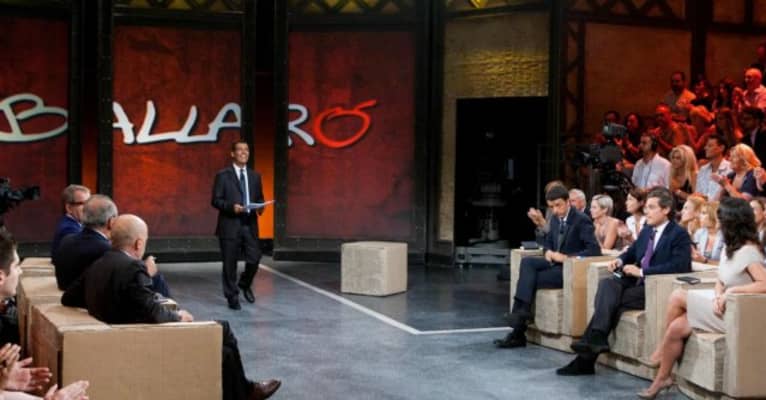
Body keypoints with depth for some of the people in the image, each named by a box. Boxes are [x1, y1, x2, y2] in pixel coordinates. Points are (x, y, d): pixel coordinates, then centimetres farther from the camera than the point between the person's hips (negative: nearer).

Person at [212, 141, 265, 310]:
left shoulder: (255, 176, 13)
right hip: (230, 225, -4)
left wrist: (260, 207, -6)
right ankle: (232, 297, 15)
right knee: (230, 263, 2)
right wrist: (232, 206, -21)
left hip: (250, 224, 4)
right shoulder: (223, 175, -2)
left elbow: (259, 198, 17)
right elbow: (216, 200, -5)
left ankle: (244, 284, 28)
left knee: (254, 259, -1)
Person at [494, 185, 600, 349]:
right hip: (556, 263, 7)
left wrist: (566, 257, -26)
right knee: (527, 262, -20)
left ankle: (518, 334, -15)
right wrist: (548, 252, -2)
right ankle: (522, 310, -26)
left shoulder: (582, 220, -13)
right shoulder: (555, 219, 10)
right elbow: (548, 242, 24)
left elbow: (595, 250, -22)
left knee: (530, 280, -21)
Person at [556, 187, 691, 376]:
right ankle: (596, 338, -33)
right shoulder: (647, 230, 18)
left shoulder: (679, 235, -6)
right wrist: (620, 260, 4)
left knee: (611, 300, -25)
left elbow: (679, 265, -19)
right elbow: (632, 251, 30)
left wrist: (641, 272, -20)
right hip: (637, 282, 7)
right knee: (607, 284, -23)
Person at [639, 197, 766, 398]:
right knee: (675, 328, -10)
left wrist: (732, 290, -27)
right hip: (721, 306, 8)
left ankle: (661, 350, 4)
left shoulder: (748, 251, -18)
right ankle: (662, 379, -1)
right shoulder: (731, 247, 10)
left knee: (678, 296, -16)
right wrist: (718, 296, -12)